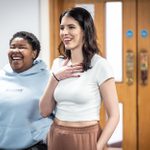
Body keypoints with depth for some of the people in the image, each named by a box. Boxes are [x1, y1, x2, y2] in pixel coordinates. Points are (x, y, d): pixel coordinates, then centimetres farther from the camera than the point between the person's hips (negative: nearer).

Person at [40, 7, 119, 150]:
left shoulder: (100, 65, -12)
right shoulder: (58, 63, 4)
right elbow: (44, 111, 1)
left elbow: (114, 115, -10)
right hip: (57, 138, 5)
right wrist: (55, 78, -9)